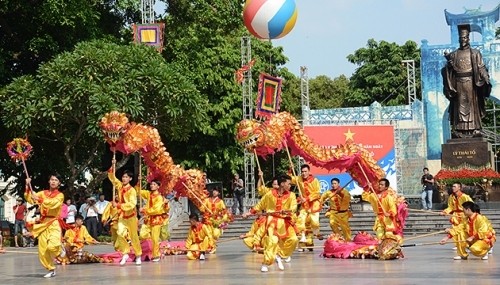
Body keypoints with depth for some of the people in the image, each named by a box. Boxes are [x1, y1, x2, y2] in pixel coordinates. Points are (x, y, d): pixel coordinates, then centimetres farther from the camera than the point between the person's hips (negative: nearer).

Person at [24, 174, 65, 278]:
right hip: (43, 223, 4)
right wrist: (28, 187, -9)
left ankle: (60, 249, 10)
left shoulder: (60, 195, -1)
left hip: (54, 223, -4)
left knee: (52, 246, -26)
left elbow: (53, 203, -20)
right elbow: (30, 199, 4)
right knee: (42, 250, 2)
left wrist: (39, 199, -27)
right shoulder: (43, 193, 12)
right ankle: (51, 270, 18)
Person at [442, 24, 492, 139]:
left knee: (472, 106, -2)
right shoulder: (453, 55, 11)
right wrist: (448, 63, -10)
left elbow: (481, 68, -2)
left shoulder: (475, 53, 5)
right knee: (459, 106, 1)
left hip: (471, 83, -2)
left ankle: (474, 130, -1)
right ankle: (459, 130, 0)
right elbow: (447, 71, 10)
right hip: (458, 84, 2)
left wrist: (487, 79, -16)